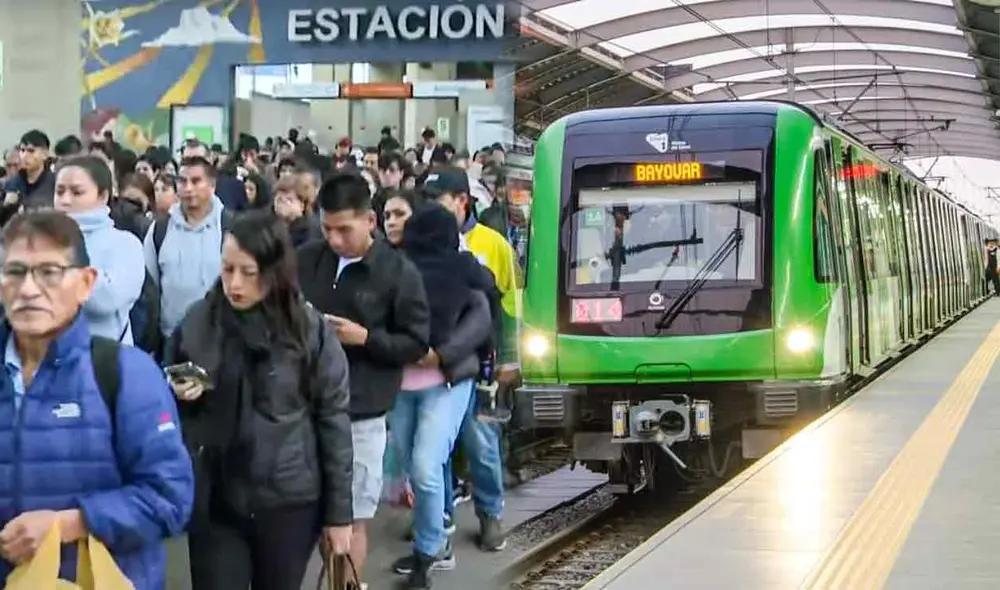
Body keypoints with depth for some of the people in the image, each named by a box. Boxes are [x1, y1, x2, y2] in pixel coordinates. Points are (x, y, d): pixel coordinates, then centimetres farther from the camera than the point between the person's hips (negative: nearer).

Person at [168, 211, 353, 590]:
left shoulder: (311, 330, -8)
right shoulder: (197, 321, -1)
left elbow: (332, 420, -3)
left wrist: (339, 511, -2)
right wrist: (178, 396, -12)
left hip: (288, 501, -1)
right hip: (213, 501, 2)